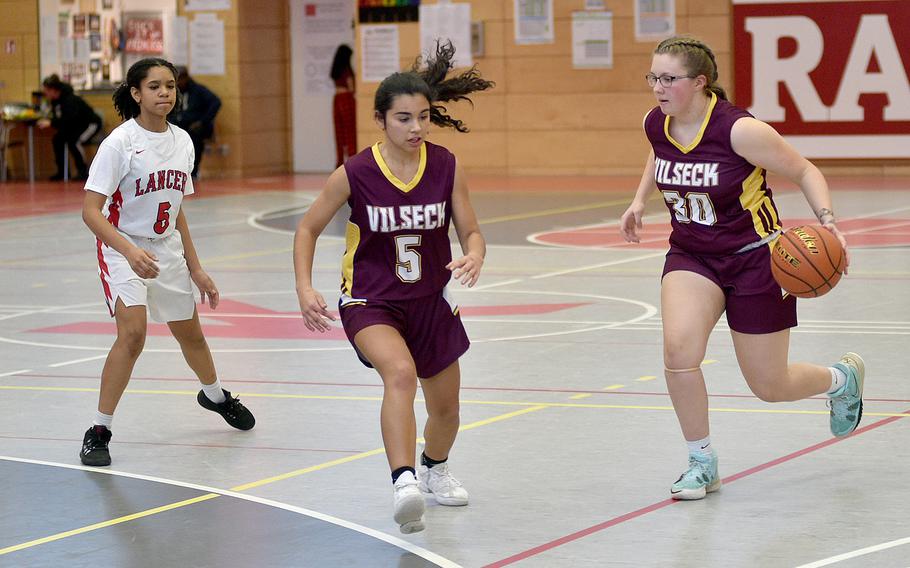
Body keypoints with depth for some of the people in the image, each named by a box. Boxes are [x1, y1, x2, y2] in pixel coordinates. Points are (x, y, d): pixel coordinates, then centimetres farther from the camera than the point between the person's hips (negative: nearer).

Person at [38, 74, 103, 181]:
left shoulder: (70, 100, -29)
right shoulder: (55, 101, -4)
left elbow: (69, 120, -39)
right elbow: (57, 117, 3)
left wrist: (51, 123, -40)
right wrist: (48, 121, -18)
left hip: (91, 123, -9)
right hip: (77, 125, 9)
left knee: (73, 141, -29)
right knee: (57, 139, -10)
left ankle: (83, 171, -12)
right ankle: (62, 171, -3)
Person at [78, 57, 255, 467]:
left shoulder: (182, 141, 0)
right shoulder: (119, 142, -19)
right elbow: (91, 210, -23)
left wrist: (195, 267, 13)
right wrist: (130, 251, -36)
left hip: (167, 248, 6)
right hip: (122, 251, -6)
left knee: (189, 331, 20)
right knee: (133, 332, -25)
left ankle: (215, 395, 51)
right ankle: (99, 431, -16)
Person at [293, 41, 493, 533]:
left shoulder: (446, 166, -9)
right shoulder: (355, 174, -15)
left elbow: (471, 232, -3)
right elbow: (308, 229, -2)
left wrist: (473, 258, -26)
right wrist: (305, 289, -14)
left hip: (432, 302, 4)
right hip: (369, 303, -4)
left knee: (446, 408, 15)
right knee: (400, 372, -34)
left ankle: (434, 470, 48)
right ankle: (403, 484, -45)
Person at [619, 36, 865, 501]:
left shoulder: (739, 130, -25)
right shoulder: (656, 124, -8)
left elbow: (804, 171, -13)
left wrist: (826, 219, -28)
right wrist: (639, 201, 12)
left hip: (754, 258, -4)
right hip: (691, 256, 4)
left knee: (769, 386, 5)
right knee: (678, 349, -24)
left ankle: (844, 378, 41)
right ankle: (702, 464, -4)